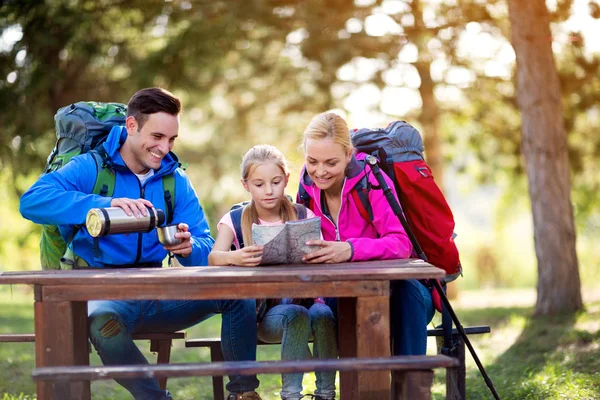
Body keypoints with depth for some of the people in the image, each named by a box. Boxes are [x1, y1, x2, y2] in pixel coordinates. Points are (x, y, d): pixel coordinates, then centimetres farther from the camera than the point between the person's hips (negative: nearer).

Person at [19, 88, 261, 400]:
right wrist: (107, 204, -34)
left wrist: (190, 247, -24)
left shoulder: (176, 181, 9)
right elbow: (32, 201, -23)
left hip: (156, 292, 4)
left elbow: (206, 248, 2)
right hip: (104, 293, -4)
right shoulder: (90, 168, -5)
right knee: (103, 322, -40)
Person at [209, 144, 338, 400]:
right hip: (264, 313, -1)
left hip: (303, 299, 1)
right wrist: (235, 258, -41)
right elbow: (214, 257, -17)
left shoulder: (303, 216, 4)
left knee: (322, 314, -31)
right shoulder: (235, 221, 2)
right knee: (296, 315, -33)